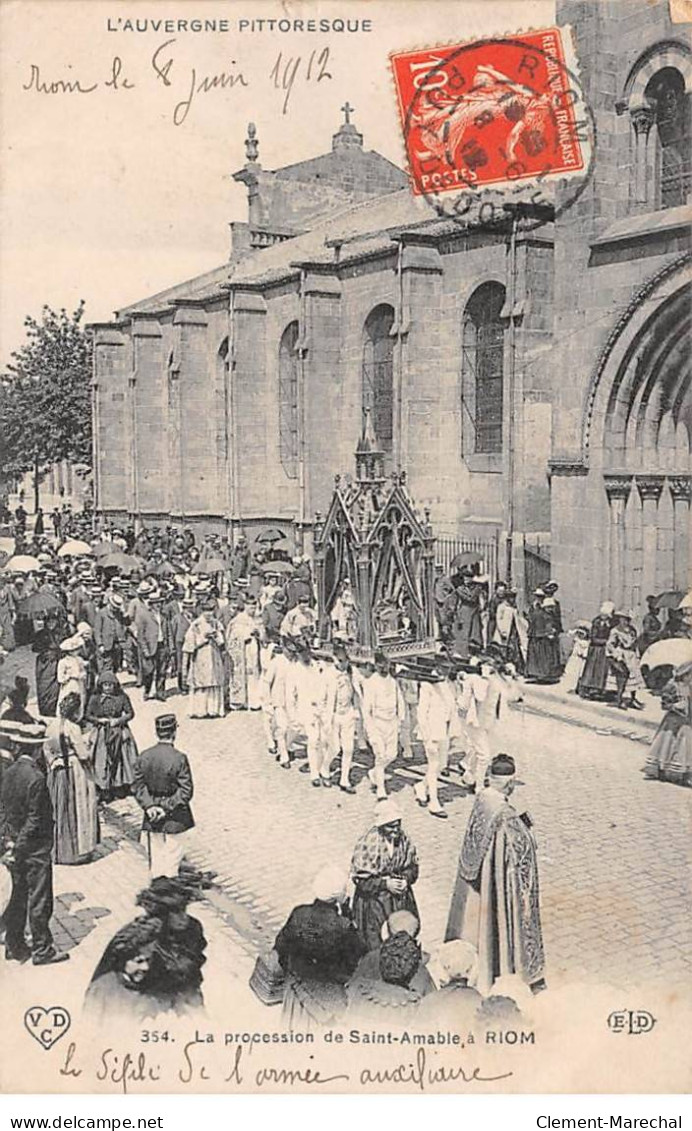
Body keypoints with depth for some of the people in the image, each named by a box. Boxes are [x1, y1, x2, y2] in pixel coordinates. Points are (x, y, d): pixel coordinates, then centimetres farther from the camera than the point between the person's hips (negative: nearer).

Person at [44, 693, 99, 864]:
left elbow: (46, 749, 6)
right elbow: (83, 754, -18)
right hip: (76, 771, -6)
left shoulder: (52, 725, -1)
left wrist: (52, 764, 12)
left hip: (57, 771, 7)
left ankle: (58, 850, 26)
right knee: (77, 810, 6)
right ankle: (77, 850, 11)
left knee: (59, 810, 17)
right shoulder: (72, 728, -20)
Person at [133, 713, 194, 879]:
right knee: (173, 850, 10)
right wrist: (168, 807, -12)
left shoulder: (144, 756, -6)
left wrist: (148, 805, -7)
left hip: (151, 817, 4)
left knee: (155, 852, 17)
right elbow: (185, 791, -17)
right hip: (175, 819, -4)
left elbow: (138, 785, -3)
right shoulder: (179, 758, -19)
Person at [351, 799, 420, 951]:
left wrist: (406, 879, -14)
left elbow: (413, 867, 6)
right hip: (373, 900, -4)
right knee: (375, 943, 2)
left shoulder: (402, 839, -6)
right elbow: (359, 879, -16)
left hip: (401, 898, 4)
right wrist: (385, 884, -21)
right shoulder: (367, 845, -21)